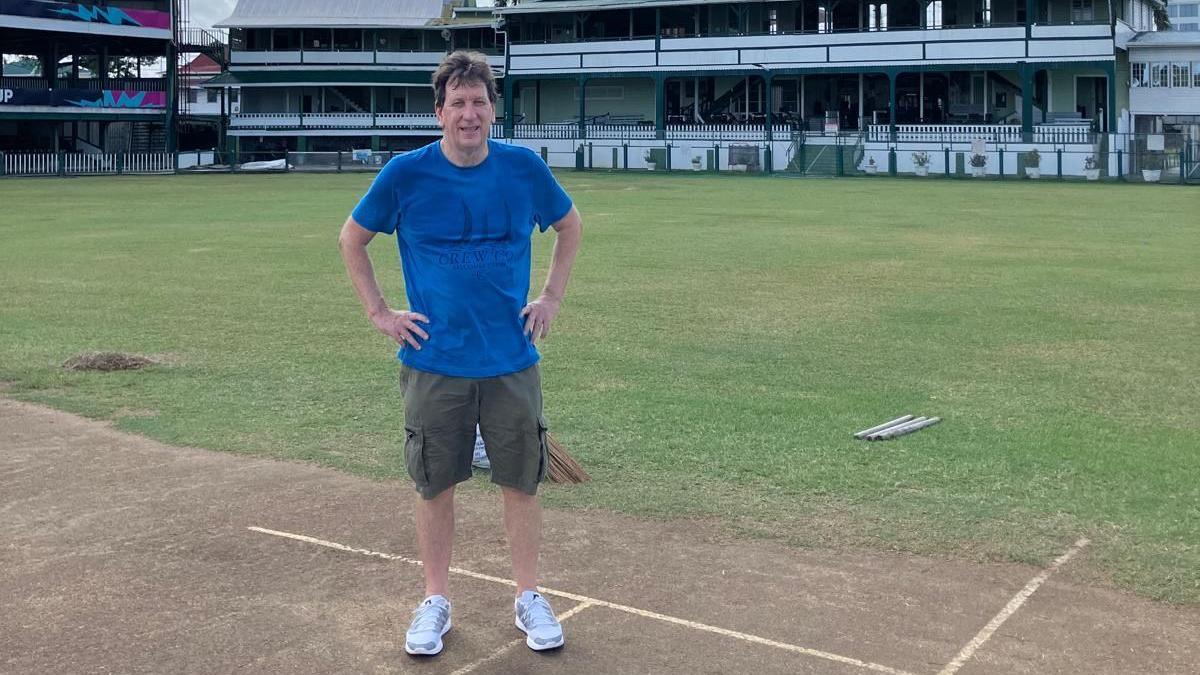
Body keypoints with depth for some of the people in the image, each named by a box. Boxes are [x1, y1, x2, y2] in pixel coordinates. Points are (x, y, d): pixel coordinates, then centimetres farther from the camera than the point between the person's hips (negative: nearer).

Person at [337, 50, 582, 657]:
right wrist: (379, 313, 1)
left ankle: (529, 597, 25)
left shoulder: (524, 168, -3)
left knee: (520, 483, 8)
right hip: (434, 362, -1)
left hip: (512, 361, 1)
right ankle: (434, 602, 25)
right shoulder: (406, 173, -6)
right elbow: (351, 240, 7)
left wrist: (552, 297, 8)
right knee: (434, 486, 9)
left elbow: (570, 227, 15)